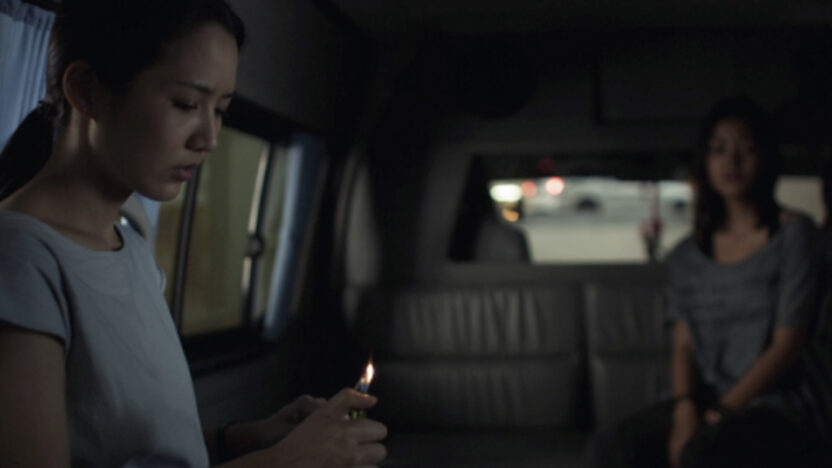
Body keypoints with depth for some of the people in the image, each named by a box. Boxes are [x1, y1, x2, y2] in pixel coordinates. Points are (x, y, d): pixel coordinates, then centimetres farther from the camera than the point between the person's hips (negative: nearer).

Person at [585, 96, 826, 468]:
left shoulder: (792, 234, 1)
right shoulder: (687, 256, 14)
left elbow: (788, 343, -6)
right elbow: (683, 346, 7)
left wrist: (722, 413, -13)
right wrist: (685, 410, -13)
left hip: (776, 407, -4)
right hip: (707, 399, 4)